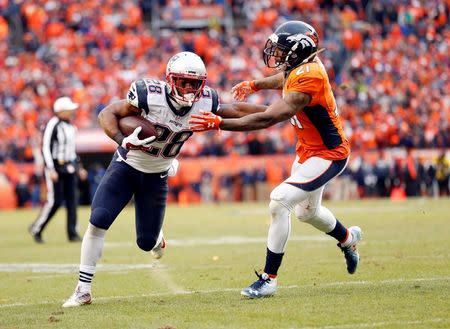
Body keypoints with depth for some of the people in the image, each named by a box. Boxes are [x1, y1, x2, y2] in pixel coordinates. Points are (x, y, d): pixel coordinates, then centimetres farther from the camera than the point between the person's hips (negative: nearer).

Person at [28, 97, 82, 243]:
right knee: (55, 201, -8)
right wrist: (51, 169, -22)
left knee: (72, 200, 2)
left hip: (69, 168, 8)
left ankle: (73, 233, 4)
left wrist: (75, 166, 18)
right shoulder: (53, 125, -13)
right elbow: (45, 148, -17)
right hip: (55, 166, -8)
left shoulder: (70, 126, 13)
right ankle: (36, 229, 8)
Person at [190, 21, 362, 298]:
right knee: (307, 211, 27)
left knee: (280, 201, -22)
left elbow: (267, 119, -37)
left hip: (328, 154, -10)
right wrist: (255, 85, 35)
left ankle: (269, 279, -15)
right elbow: (284, 79, 24)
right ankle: (348, 238, 59)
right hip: (308, 149, 10)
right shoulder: (302, 65, -5)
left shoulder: (307, 80, -32)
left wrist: (219, 123, -38)